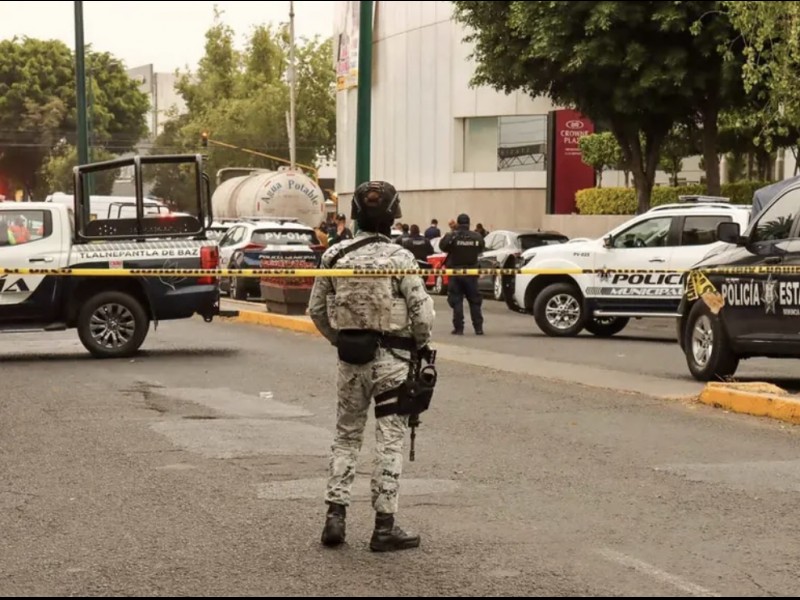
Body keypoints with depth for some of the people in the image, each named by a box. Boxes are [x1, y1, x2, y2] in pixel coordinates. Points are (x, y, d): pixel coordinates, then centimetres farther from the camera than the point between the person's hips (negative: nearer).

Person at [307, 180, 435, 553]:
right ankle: (384, 526, 4)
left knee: (346, 437, 16)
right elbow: (423, 313, -12)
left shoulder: (335, 256, 0)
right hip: (391, 359, -4)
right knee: (390, 442, 3)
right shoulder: (400, 259, -12)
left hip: (351, 358, 4)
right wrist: (420, 344, 8)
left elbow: (316, 309, 7)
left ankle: (335, 516, 12)